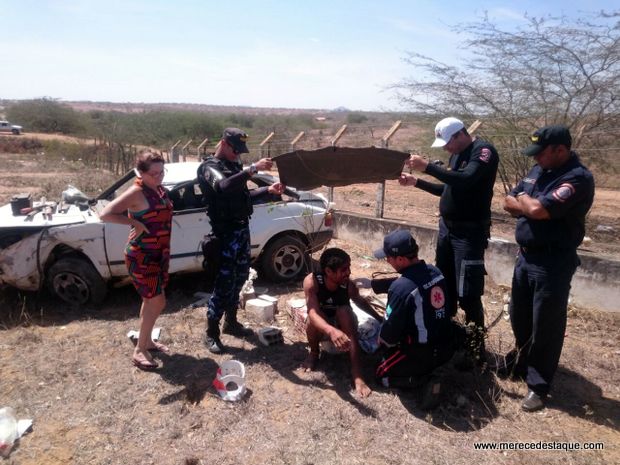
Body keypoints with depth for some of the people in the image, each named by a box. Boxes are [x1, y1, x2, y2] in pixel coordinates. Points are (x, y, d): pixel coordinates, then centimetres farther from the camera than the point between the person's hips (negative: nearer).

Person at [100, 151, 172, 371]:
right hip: (142, 257, -8)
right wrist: (134, 222, -25)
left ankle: (147, 340, 35)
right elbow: (105, 214, -24)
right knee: (157, 302, -7)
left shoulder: (159, 189, 6)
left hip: (159, 254, 8)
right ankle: (139, 351, 7)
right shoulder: (137, 192, -19)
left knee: (151, 300, 18)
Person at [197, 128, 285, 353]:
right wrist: (254, 168, -36)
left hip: (242, 228, 9)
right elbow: (224, 186, -34)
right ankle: (211, 332, 7)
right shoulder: (209, 167, -12)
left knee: (240, 276, 16)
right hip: (226, 233, -9)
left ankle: (231, 322, 31)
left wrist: (268, 190, 9)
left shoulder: (234, 165, 15)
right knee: (224, 282, -6)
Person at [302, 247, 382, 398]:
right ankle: (314, 353, -1)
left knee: (344, 311, -32)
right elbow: (312, 313, -44)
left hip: (343, 328, 1)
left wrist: (380, 318, 0)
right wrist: (331, 331, -61)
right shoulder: (312, 281, -30)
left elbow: (360, 301, 1)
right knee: (314, 319, -35)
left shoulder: (348, 285, -23)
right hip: (321, 329, -1)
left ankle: (356, 372, -33)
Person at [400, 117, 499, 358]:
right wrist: (416, 181, 12)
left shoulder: (484, 151, -12)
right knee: (444, 285, 14)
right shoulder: (457, 154, 14)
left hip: (470, 232, -8)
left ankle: (476, 346, 8)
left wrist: (427, 166, -28)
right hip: (447, 227, 8)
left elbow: (465, 180, -29)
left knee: (467, 294, -7)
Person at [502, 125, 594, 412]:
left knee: (545, 326, 3)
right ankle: (522, 359, 45)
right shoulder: (539, 170, 9)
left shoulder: (577, 178, -18)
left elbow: (538, 210, -28)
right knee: (519, 317, 21)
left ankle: (538, 385, 18)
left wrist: (523, 200, -7)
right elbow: (509, 203, 8)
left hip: (552, 263, -8)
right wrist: (530, 205, -11)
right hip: (525, 256, 8)